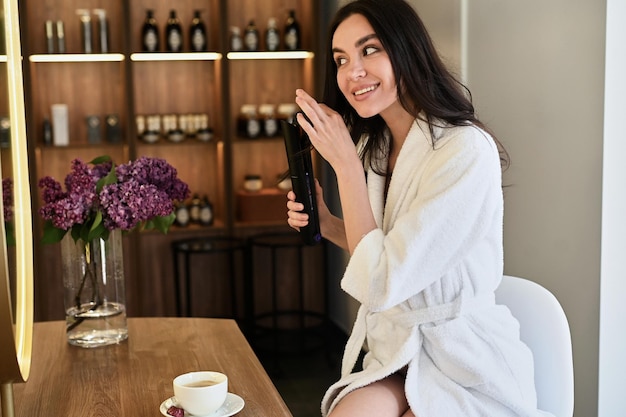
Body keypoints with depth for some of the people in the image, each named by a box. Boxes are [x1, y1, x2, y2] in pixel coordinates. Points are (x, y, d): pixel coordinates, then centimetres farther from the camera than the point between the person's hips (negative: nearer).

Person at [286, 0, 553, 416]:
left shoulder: (468, 150, -21)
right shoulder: (373, 146, 3)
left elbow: (382, 284, -23)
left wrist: (344, 162, -20)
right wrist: (327, 224, -2)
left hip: (464, 367, -5)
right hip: (395, 353, 5)